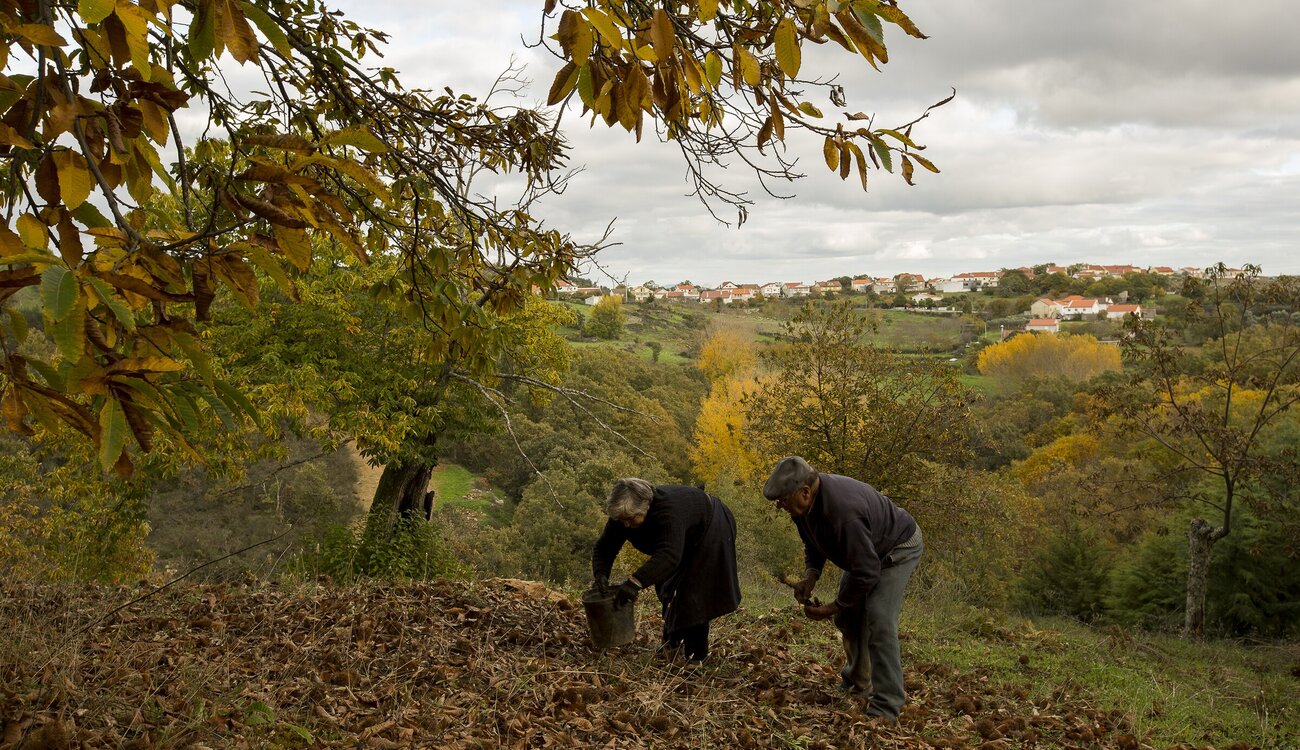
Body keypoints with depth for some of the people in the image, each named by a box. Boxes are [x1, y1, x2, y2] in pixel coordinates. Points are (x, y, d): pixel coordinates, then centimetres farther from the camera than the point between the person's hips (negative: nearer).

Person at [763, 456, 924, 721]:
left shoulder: (843, 510, -42)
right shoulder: (806, 502, -14)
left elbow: (866, 571, -36)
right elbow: (813, 542, 6)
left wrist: (833, 607, -25)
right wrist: (810, 575, -12)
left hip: (899, 547, -9)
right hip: (866, 549, 9)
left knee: (878, 620, -20)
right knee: (847, 617, 13)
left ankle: (886, 707, -13)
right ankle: (857, 680, 34)